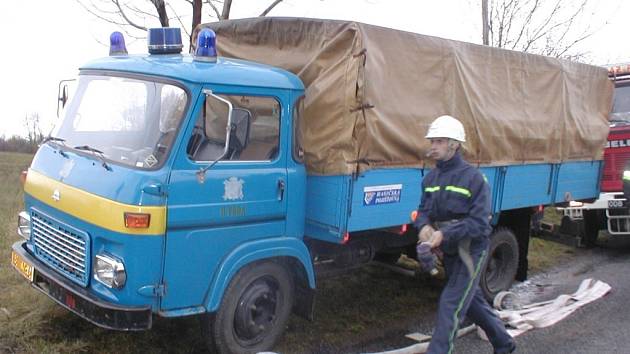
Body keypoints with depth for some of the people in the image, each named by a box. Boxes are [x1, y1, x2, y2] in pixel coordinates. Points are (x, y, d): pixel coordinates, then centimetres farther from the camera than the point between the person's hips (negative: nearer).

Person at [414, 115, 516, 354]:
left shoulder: (473, 178, -17)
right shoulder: (431, 178, 3)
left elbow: (480, 222, -21)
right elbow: (424, 210, 7)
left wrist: (444, 234, -29)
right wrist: (424, 226, -16)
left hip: (471, 250, -7)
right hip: (449, 251, 7)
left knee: (450, 304, -10)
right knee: (472, 300, 21)